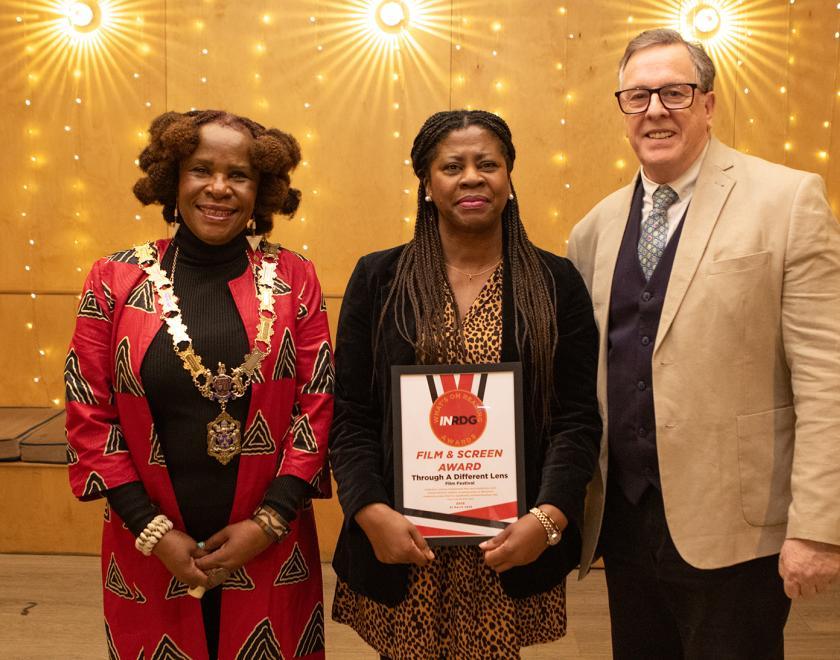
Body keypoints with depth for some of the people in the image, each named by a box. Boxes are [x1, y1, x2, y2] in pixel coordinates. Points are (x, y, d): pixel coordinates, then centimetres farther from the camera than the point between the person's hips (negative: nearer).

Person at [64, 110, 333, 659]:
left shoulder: (292, 278, -2)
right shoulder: (116, 280, -2)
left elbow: (318, 408, -3)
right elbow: (89, 417, -2)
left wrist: (268, 522, -10)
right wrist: (153, 531, -7)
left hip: (271, 556, 0)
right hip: (149, 557, 0)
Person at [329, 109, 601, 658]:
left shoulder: (557, 283, 2)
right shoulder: (378, 279, 2)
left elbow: (577, 419, -1)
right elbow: (350, 415, -1)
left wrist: (548, 517, -15)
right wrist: (372, 512, -13)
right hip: (401, 542, 0)